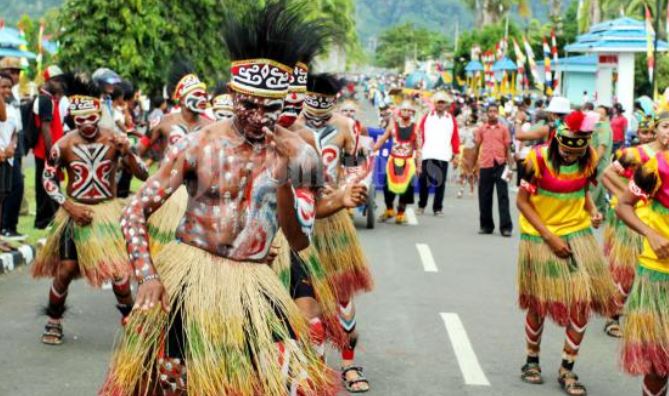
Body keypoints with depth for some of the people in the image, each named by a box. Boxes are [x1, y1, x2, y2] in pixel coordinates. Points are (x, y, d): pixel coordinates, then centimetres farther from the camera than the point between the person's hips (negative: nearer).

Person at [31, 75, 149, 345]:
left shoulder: (115, 140, -10)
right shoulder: (63, 145, -10)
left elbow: (144, 175, -10)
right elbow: (48, 179, 2)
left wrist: (127, 153, -27)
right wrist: (69, 206, -9)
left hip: (108, 211, 0)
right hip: (75, 212, 0)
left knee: (118, 267, -7)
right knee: (65, 270, 0)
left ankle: (129, 318, 15)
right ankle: (54, 321, 21)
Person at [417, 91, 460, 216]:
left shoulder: (451, 119, 9)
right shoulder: (426, 117, 7)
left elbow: (455, 138, 8)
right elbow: (419, 134, 5)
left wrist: (456, 154, 3)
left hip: (443, 156, 0)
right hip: (427, 155, 0)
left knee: (440, 182, 1)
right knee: (423, 180, 0)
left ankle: (438, 207, 8)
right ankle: (421, 205, 14)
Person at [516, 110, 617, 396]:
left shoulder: (589, 160, -6)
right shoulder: (537, 159, -19)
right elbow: (522, 201, -13)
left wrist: (592, 211, -10)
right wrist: (550, 237, -17)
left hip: (578, 235, 3)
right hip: (540, 238, -3)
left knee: (582, 303, -3)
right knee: (538, 305, 8)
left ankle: (567, 370, 11)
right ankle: (532, 360, 32)